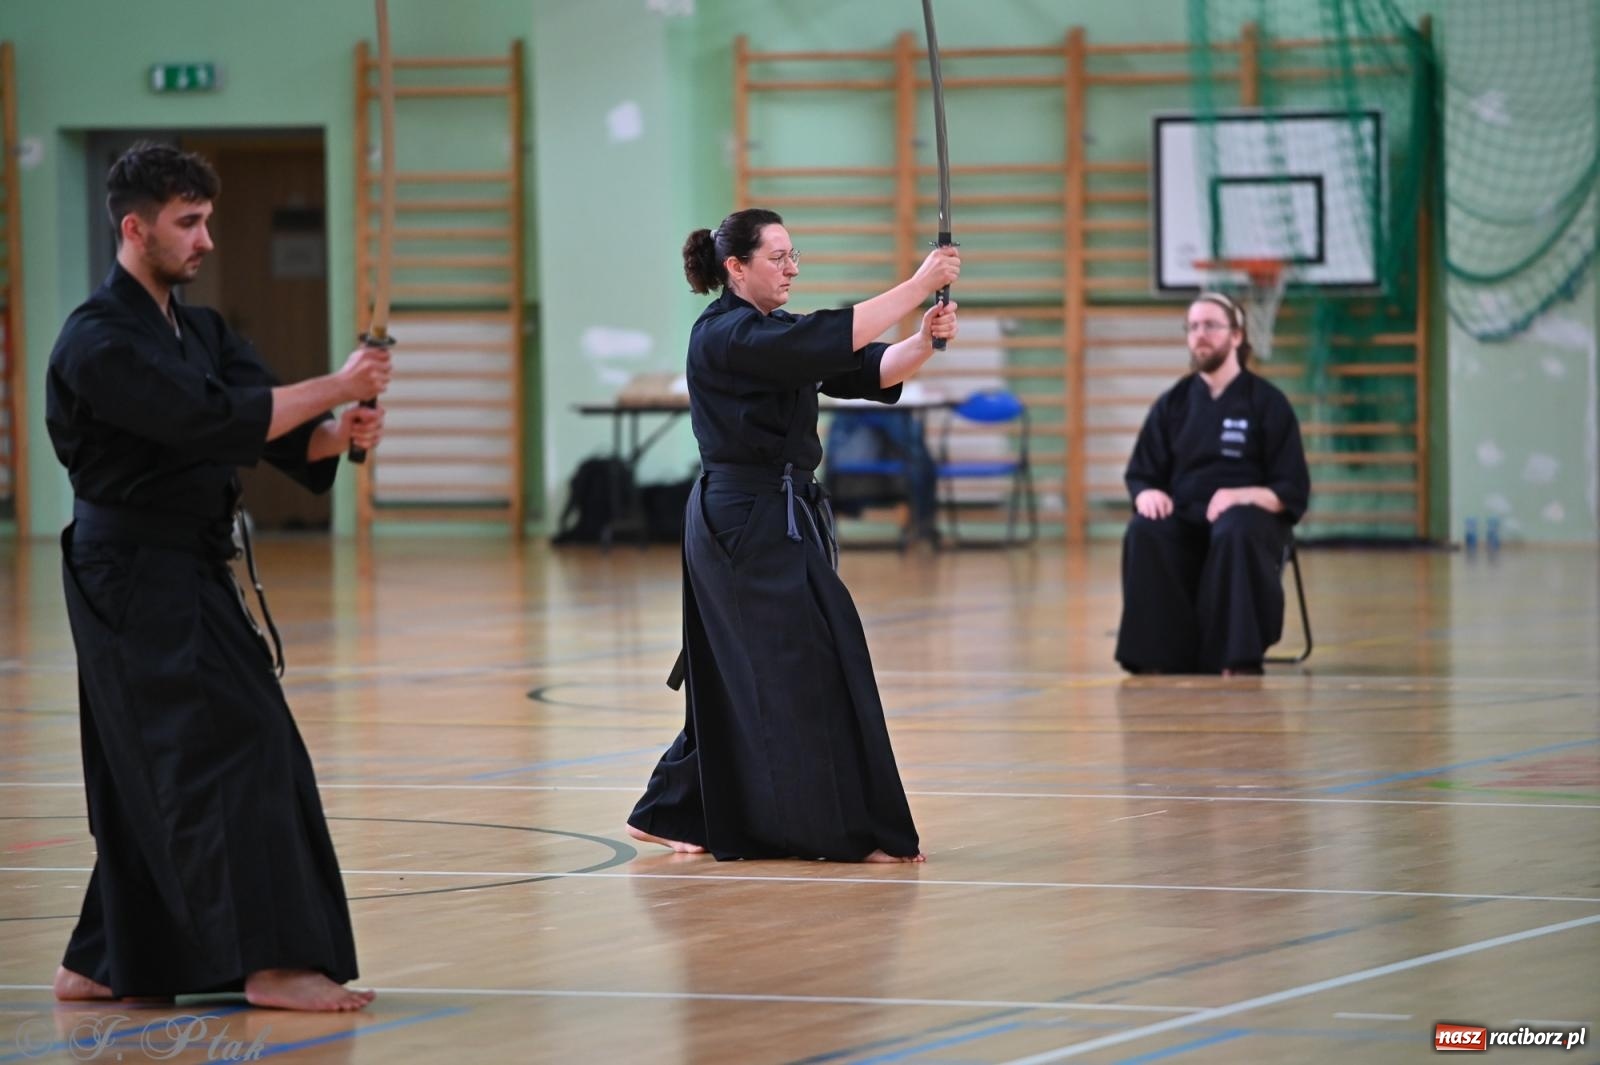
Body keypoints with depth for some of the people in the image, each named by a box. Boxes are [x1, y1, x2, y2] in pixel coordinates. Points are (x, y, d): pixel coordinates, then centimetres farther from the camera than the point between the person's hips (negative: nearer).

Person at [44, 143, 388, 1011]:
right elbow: (213, 420, -25)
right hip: (137, 577, -9)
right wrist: (336, 388, -21)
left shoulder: (198, 330, 15)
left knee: (149, 777, 12)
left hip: (186, 575, 9)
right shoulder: (99, 343, -16)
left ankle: (104, 965, 20)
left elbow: (276, 431, 7)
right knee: (235, 750, -14)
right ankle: (274, 961, -14)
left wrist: (339, 434, -14)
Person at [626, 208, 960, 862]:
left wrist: (924, 341, -13)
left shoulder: (777, 333, 15)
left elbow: (870, 371, 7)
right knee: (809, 667, -10)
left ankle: (670, 815, 23)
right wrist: (919, 285, -23)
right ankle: (856, 831, -8)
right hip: (747, 521, -10)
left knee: (740, 678, 14)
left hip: (780, 519, 10)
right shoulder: (724, 337, -14)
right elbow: (833, 339, -25)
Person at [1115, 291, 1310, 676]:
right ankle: (1158, 657, -32)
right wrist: (1147, 494, -11)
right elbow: (1139, 475, 15)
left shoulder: (1267, 402, 3)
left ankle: (1239, 659, -34)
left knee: (1236, 535, -41)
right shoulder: (1173, 403, 13)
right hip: (1185, 518, 3)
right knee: (1144, 534, -33)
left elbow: (1292, 492, 0)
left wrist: (1242, 496, -21)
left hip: (1249, 517, -3)